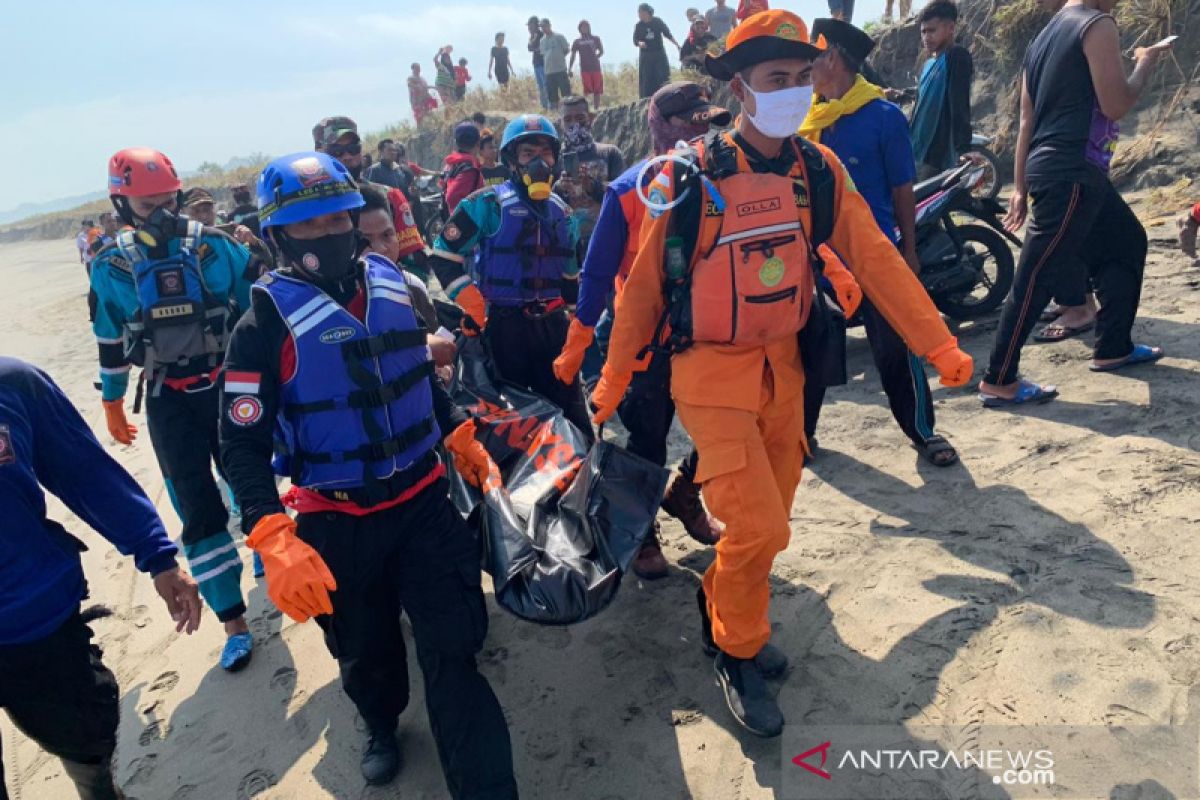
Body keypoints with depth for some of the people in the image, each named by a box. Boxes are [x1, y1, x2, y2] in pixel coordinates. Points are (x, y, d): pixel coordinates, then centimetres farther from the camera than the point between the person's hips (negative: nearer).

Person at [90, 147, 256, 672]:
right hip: (170, 401, 0)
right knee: (198, 510, -2)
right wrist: (112, 404, 17)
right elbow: (110, 341, 10)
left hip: (230, 386, 0)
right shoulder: (112, 267, -2)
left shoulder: (215, 246, -5)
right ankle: (234, 623, 7)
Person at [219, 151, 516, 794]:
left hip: (424, 500, 2)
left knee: (453, 654, 1)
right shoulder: (267, 322, -12)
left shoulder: (394, 287, 2)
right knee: (365, 654, 19)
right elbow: (243, 446, -13)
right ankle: (381, 727, 52)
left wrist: (462, 439, 16)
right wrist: (275, 543, -24)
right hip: (337, 524, -2)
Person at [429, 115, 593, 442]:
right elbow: (444, 257, -6)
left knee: (571, 413, 8)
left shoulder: (563, 212, 14)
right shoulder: (488, 204, -5)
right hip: (504, 326, -4)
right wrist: (474, 309, -13)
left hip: (553, 325, 5)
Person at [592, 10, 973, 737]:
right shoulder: (690, 178, -13)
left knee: (768, 522, 14)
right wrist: (614, 381, 0)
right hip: (713, 375, -5)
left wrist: (940, 347, -6)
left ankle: (721, 606, 43)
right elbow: (644, 285, -6)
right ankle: (737, 655, 17)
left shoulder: (819, 170, -1)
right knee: (758, 528, -9)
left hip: (783, 368, 5)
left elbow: (875, 258, -1)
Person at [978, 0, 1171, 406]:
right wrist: (1146, 64, 6)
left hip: (1075, 172, 10)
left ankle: (1113, 347, 27)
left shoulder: (1046, 35, 18)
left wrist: (1021, 187, 17)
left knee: (1127, 243, 21)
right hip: (1072, 173, -10)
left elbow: (1027, 121, 16)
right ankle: (998, 381, -6)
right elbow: (1115, 105, -12)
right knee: (1037, 278, -9)